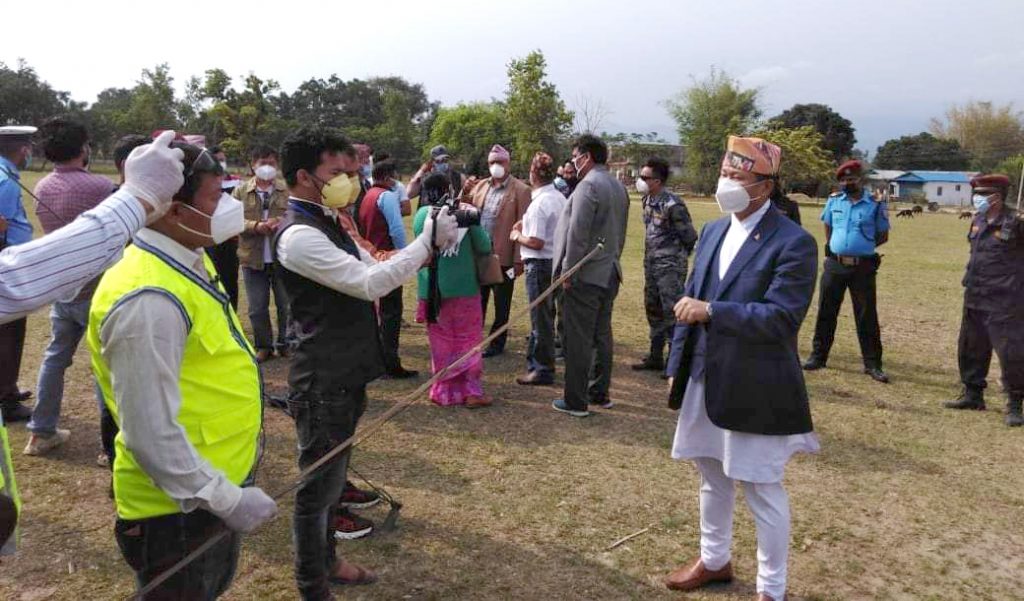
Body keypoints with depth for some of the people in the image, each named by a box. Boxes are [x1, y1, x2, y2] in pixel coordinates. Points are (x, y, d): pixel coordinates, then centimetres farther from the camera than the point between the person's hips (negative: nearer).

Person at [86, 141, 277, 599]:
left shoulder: (188, 262, 3)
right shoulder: (149, 298, -29)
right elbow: (150, 432, -29)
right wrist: (225, 498, -23)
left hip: (216, 481, 9)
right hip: (179, 504, -9)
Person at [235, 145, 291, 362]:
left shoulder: (288, 190, 1)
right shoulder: (240, 192, 4)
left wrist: (282, 223, -20)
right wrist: (256, 226, -18)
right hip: (253, 258, 1)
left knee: (286, 304, 7)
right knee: (257, 308, 8)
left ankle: (285, 344, 24)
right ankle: (263, 346, 23)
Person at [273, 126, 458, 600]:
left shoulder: (327, 224, 10)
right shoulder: (298, 235, -21)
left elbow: (373, 270, 15)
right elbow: (370, 283, -28)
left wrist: (428, 246, 0)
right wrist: (427, 240, -21)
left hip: (345, 375, 10)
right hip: (323, 383, -10)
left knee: (331, 473, 23)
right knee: (318, 485, 5)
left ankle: (325, 560, 41)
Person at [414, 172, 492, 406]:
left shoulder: (421, 215, -3)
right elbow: (484, 247, -2)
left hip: (433, 289, 1)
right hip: (464, 288, -1)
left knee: (441, 341, 12)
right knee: (468, 339, 10)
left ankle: (445, 391, 18)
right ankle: (471, 391, 10)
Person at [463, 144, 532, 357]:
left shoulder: (520, 190, -7)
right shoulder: (480, 185, 10)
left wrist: (519, 260, -16)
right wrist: (465, 192, -3)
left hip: (503, 256, -5)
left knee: (501, 305, 8)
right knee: (477, 301, 15)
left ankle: (497, 344, 21)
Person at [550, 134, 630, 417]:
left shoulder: (589, 185, -15)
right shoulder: (618, 186, 12)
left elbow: (578, 234, -20)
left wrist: (567, 271, -14)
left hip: (585, 275, -9)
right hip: (609, 273, 9)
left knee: (578, 339, -2)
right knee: (602, 335, 16)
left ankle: (575, 401, 5)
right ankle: (600, 393, 26)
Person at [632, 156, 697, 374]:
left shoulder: (672, 205, -19)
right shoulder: (648, 200, 6)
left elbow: (690, 237, -12)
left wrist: (678, 258, 1)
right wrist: (652, 254, 16)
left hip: (670, 267, -9)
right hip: (651, 264, 9)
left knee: (672, 313, -5)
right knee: (653, 310, 15)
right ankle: (655, 357, 27)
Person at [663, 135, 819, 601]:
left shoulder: (793, 243, -14)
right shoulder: (712, 231, 8)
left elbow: (781, 317, -23)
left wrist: (711, 311, -25)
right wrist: (677, 366, 11)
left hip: (755, 389, -7)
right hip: (704, 381, 7)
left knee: (761, 489, 6)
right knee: (712, 476, 22)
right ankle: (714, 560, 43)